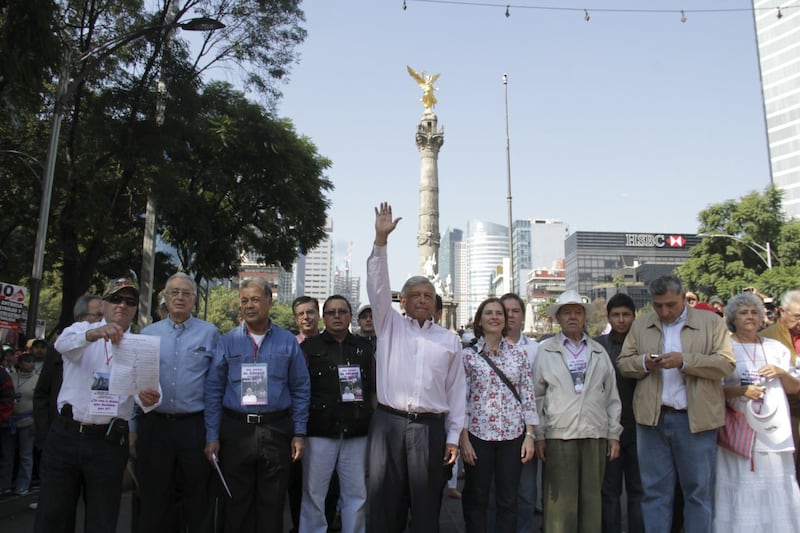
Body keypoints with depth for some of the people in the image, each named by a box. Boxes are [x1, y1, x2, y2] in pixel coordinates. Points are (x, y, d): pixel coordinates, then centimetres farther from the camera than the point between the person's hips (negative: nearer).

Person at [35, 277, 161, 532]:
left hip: (109, 441, 0)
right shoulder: (82, 329, 6)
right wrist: (94, 333, -39)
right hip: (65, 435, 0)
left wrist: (149, 398, -34)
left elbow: (147, 385, -10)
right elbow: (63, 343, -18)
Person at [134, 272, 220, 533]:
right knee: (155, 501, 13)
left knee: (198, 500, 8)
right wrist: (133, 428, 7)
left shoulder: (209, 333, 1)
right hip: (153, 425, 2)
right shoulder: (148, 333, 7)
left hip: (195, 426, -2)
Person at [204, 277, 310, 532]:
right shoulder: (227, 342, 4)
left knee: (272, 504, 9)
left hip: (276, 431, 0)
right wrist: (212, 437, -1)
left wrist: (299, 433, -1)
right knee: (237, 503, 10)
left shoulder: (288, 342, 3)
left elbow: (300, 390, 4)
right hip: (236, 429, 1)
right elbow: (214, 391, 4)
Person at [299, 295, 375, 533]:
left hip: (357, 433, 2)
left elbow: (373, 389, 14)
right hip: (320, 431, -2)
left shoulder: (364, 347, 12)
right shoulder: (310, 347, 5)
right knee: (313, 493, 5)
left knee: (357, 494, 8)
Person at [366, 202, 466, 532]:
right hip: (388, 423, 0)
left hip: (430, 428, 1)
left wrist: (453, 437, 4)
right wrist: (381, 239, -12)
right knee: (383, 505, 4)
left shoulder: (449, 340, 10)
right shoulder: (390, 326, 9)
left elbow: (456, 391, 9)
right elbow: (377, 285, -3)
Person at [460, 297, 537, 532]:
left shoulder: (519, 354, 5)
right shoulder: (468, 355, -1)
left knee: (508, 501, 9)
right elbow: (460, 399, -2)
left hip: (513, 435, 2)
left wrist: (530, 436, 0)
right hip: (478, 434, -1)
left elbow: (528, 397, 5)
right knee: (476, 500, 9)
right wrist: (464, 439, -6)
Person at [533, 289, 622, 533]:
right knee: (560, 501, 0)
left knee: (592, 497, 9)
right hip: (559, 434, -3)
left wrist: (614, 434, 8)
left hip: (595, 434, 3)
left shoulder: (599, 352, 13)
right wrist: (539, 436, -1)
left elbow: (611, 397, 13)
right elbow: (536, 396, 2)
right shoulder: (545, 351, 3)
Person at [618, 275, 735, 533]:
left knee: (699, 490, 7)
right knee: (655, 491, 8)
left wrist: (684, 361, -17)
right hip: (652, 417, 2)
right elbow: (623, 363, 11)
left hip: (695, 418, -2)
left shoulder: (711, 323, 3)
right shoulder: (640, 325, 11)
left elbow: (726, 364, -6)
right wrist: (644, 362, -10)